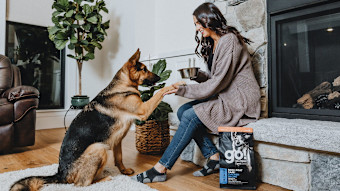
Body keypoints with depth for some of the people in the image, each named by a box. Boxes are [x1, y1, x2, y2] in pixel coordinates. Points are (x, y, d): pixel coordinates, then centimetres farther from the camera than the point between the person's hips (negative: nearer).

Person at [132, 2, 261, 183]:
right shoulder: (214, 43, 15)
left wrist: (184, 90, -17)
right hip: (225, 97, 9)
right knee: (183, 111, -6)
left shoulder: (229, 41, -15)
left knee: (191, 116, -22)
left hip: (240, 100, -9)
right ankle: (214, 157, -4)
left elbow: (218, 83, -21)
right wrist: (198, 75, -2)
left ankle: (161, 169, -13)